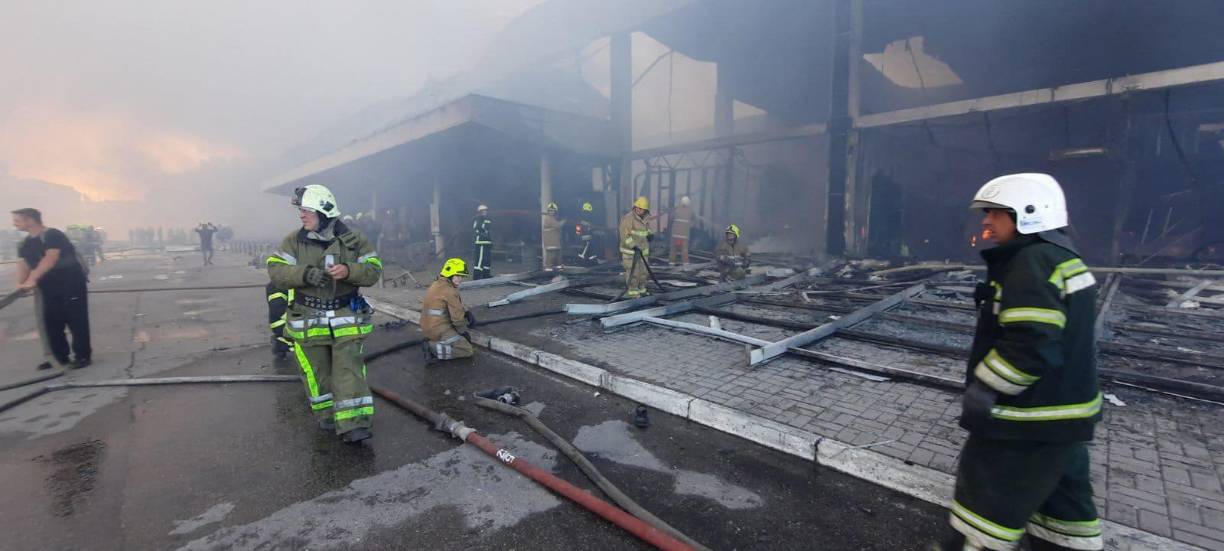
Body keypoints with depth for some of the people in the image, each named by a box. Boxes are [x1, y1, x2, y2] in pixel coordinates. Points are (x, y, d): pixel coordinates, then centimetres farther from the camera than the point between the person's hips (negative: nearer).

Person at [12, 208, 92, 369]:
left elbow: (50, 258, -22)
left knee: (76, 320, -4)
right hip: (48, 286, 8)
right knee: (51, 322, 10)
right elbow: (24, 263, 8)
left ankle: (83, 356, 2)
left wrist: (32, 279, -29)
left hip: (71, 282, -8)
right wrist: (21, 283, -9)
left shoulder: (52, 235, -11)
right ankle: (60, 358, 19)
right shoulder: (26, 242, 14)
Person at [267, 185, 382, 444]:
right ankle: (327, 415, 32)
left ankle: (354, 424, -1)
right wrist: (304, 274, -26)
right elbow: (275, 271, -8)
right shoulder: (293, 241, -1)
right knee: (317, 372, 13)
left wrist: (348, 271, -26)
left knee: (348, 371, -4)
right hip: (308, 320, 2)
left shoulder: (354, 240, -4)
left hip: (346, 319, -2)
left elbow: (373, 271, -7)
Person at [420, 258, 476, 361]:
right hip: (439, 330, -9)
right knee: (468, 350, -3)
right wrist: (463, 332, 0)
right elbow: (457, 317, -16)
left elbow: (458, 305, 18)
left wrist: (467, 313, 3)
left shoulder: (436, 284, 10)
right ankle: (434, 348, -12)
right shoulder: (449, 291, -19)